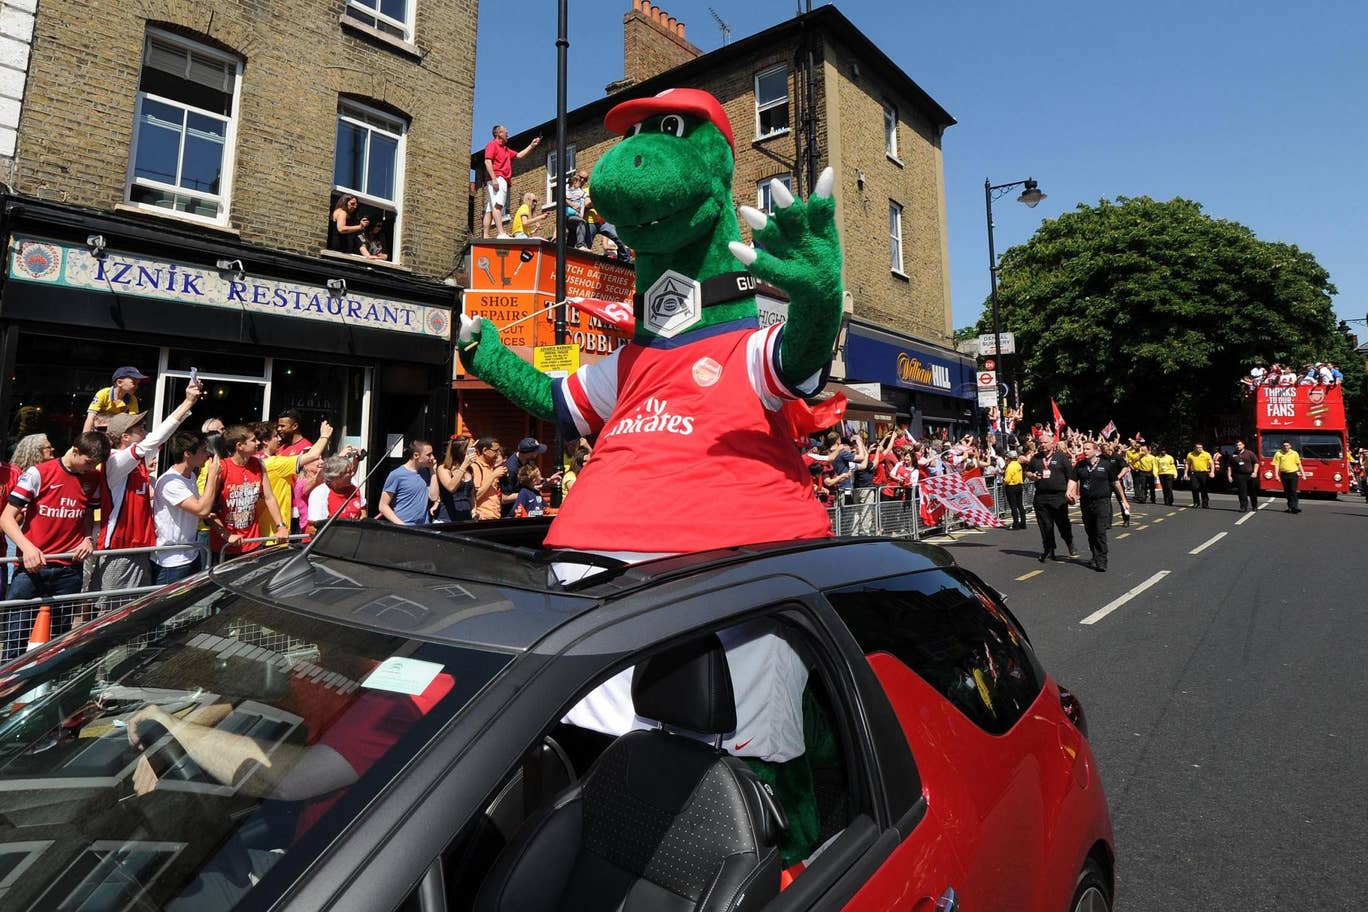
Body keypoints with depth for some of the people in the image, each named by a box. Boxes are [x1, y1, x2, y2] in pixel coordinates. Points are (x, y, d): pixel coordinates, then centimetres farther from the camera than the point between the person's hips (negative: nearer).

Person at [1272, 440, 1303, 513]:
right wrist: (1277, 475, -9)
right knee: (1287, 492, 9)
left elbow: (1299, 464, 8)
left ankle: (1294, 507, -10)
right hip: (1284, 474, 1)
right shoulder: (1278, 454, -1)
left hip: (1293, 474, -1)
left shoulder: (1295, 453, 3)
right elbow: (1276, 465, -2)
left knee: (1293, 491, -8)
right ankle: (1290, 507, 20)